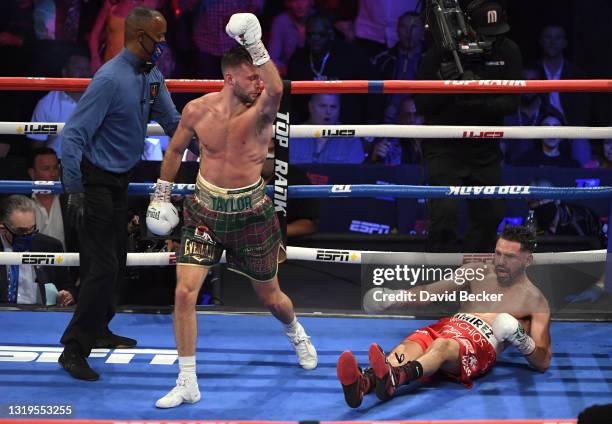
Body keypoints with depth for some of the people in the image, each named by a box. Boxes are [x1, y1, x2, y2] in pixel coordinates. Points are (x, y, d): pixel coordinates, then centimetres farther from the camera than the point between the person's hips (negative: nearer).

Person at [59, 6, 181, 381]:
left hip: (120, 182, 9)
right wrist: (75, 191, -25)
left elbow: (172, 121, 14)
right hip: (96, 183, -9)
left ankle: (98, 332, 33)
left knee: (116, 263, 17)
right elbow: (73, 134, -24)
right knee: (103, 266, -10)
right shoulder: (111, 79, -23)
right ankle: (75, 349, -2)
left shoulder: (153, 76, 2)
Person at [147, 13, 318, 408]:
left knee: (270, 296, 14)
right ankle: (187, 383, 0)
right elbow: (176, 149, 11)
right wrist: (161, 194, 17)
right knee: (185, 293, -11)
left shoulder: (261, 110, -16)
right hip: (205, 209, 1)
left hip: (251, 211, -1)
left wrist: (256, 45, -52)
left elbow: (276, 89, -43)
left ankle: (297, 333, 51)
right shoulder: (197, 110, -8)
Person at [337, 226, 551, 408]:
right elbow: (429, 292, 22)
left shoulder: (535, 300, 16)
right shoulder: (477, 272, 27)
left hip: (482, 344, -5)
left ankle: (392, 378, -74)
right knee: (407, 347, -33)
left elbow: (543, 363, 11)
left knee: (442, 345, -41)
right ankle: (362, 383, -65)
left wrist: (521, 341, -10)